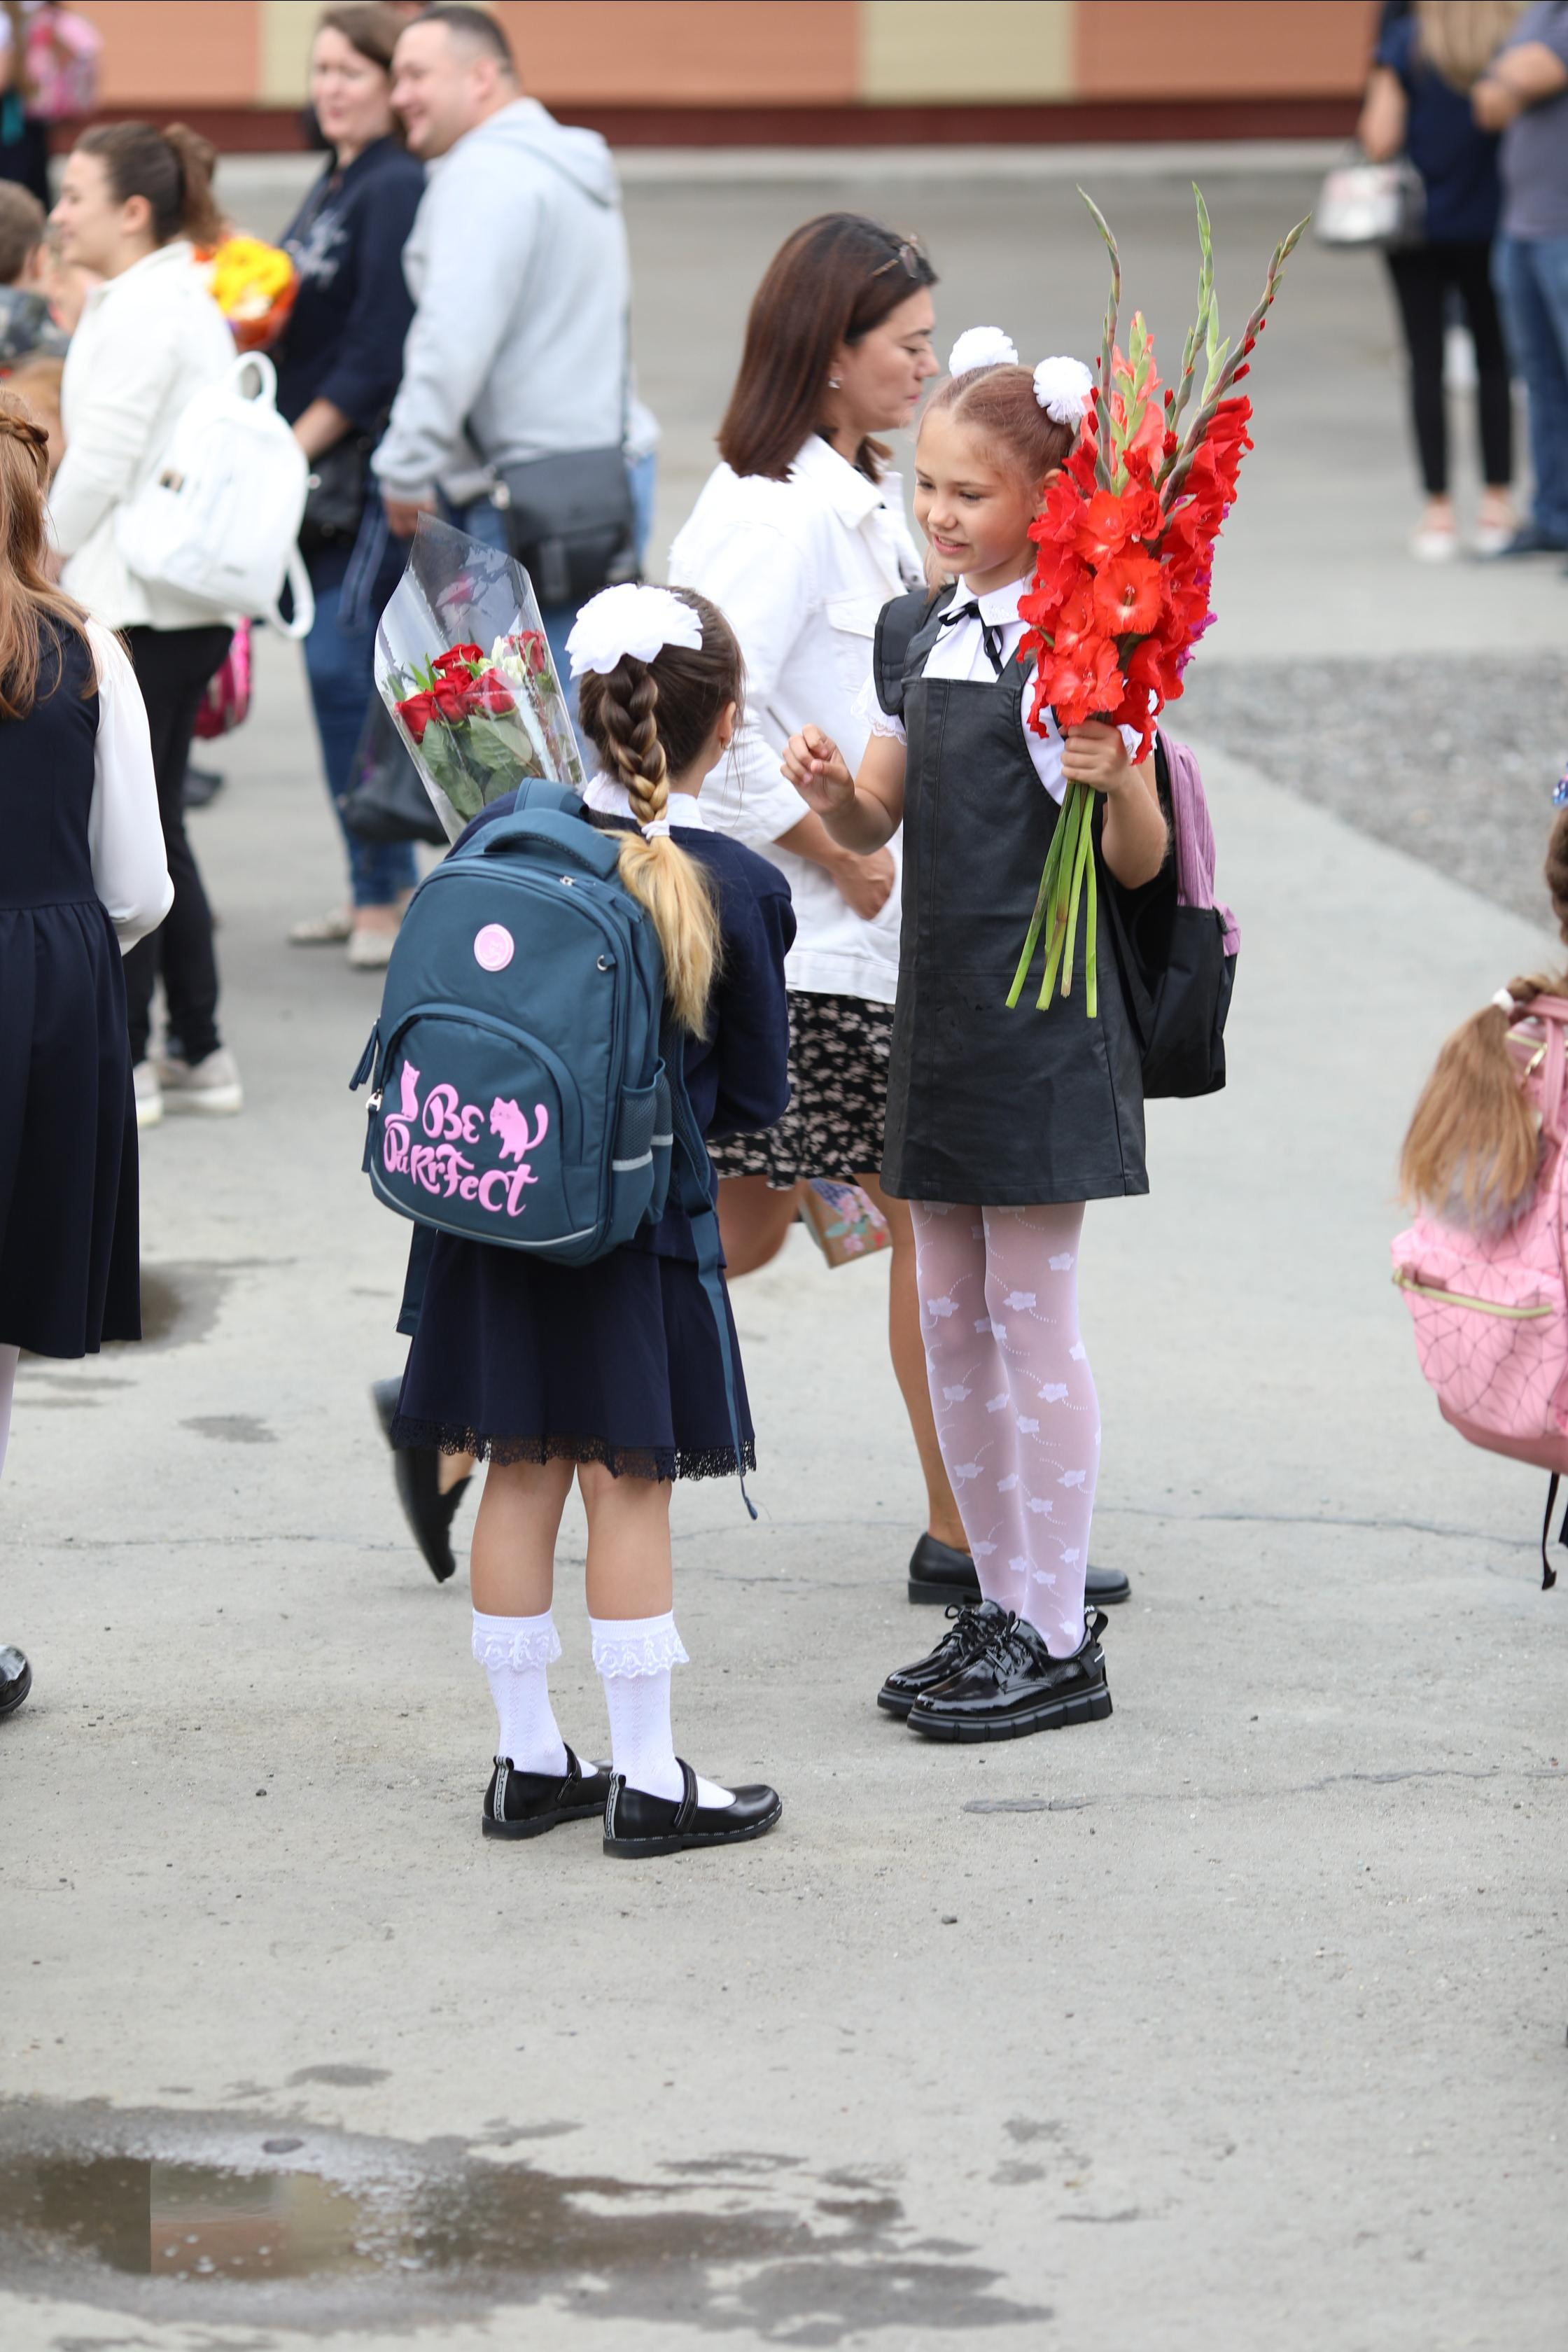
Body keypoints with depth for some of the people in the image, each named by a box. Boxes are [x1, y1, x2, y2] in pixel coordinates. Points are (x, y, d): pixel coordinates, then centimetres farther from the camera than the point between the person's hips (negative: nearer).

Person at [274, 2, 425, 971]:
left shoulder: (399, 190, -13)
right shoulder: (331, 188, 16)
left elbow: (380, 352, -18)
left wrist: (294, 447, -17)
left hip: (373, 470, -9)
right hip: (319, 469, 9)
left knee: (346, 672, -10)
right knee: (339, 672, 11)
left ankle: (390, 896, -4)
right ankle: (378, 888, 18)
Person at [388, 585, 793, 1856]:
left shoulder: (502, 833, -4)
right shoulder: (743, 890, -12)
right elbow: (754, 1096, -3)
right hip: (636, 1225, -4)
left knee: (522, 1474, 11)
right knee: (629, 1481, 3)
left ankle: (529, 1761, 18)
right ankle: (647, 1777, 7)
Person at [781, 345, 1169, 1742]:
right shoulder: (915, 633, 9)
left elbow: (1137, 865, -12)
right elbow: (878, 827, 16)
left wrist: (1117, 783, -32)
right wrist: (828, 788, -5)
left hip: (1043, 1020, -8)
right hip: (942, 1007, 8)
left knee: (1031, 1316, -3)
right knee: (951, 1316, 12)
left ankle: (1061, 1642, 5)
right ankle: (1001, 1609, 23)